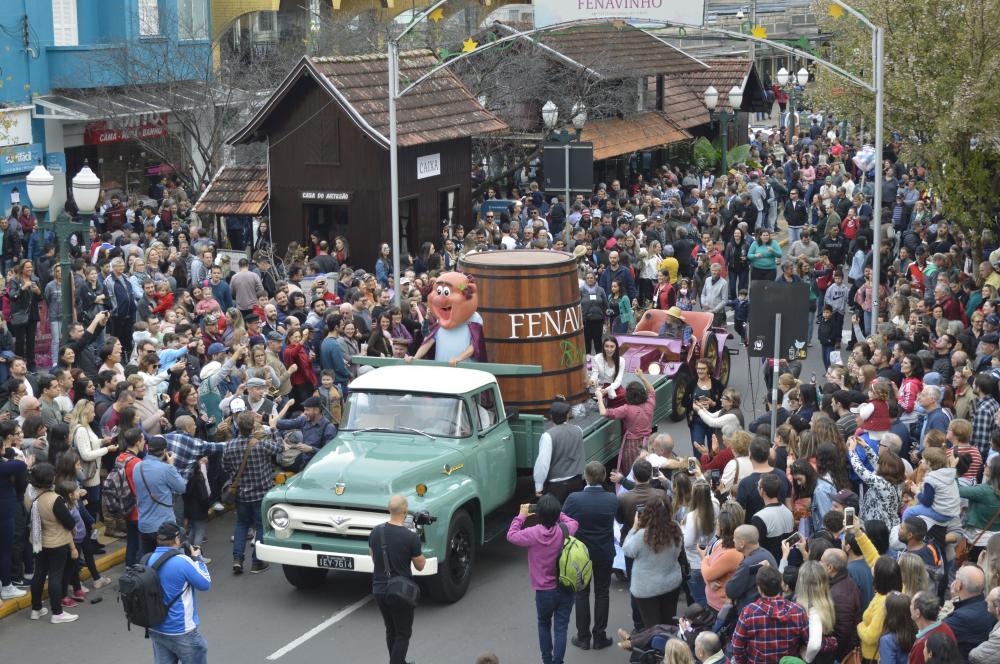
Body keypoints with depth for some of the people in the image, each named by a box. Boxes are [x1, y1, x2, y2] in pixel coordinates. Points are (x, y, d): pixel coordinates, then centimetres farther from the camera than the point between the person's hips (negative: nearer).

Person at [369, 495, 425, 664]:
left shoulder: (376, 532, -3)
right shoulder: (410, 537, -19)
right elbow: (420, 566, -7)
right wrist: (419, 552, 9)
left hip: (379, 590, 6)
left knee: (391, 630, 22)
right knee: (403, 634, 5)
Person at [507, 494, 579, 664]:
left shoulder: (533, 534, -20)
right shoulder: (565, 530, -13)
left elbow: (511, 535, -2)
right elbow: (574, 523, 12)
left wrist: (521, 516, 6)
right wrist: (555, 513, 11)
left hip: (544, 591, -1)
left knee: (544, 624, 22)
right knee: (561, 627, 5)